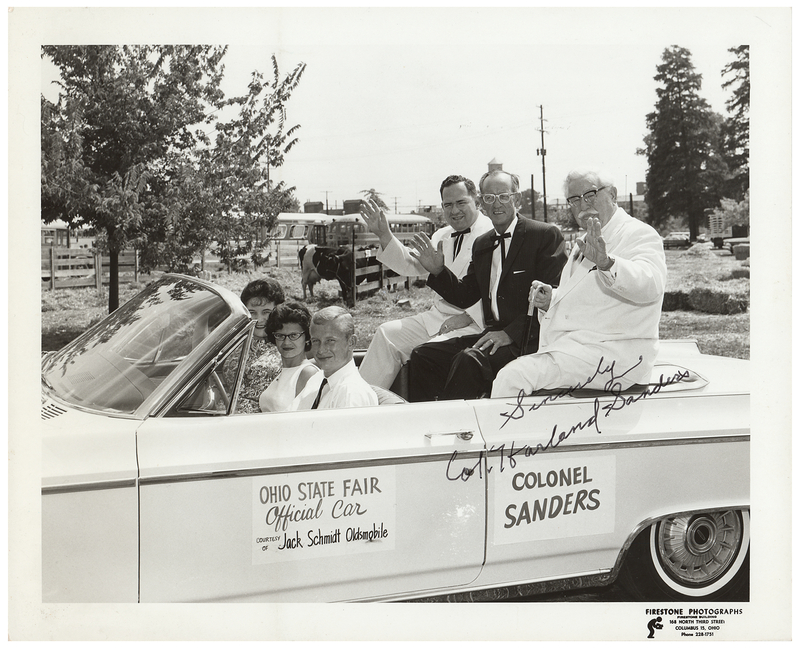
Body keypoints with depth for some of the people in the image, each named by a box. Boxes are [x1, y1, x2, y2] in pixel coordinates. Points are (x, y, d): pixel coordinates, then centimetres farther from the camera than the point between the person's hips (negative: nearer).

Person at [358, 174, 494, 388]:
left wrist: (468, 317, -20)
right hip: (436, 318, 8)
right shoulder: (442, 236, 18)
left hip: (473, 323, -8)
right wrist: (384, 236, 7)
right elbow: (410, 265, 18)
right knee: (387, 333, 0)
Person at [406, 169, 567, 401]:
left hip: (527, 340, -7)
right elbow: (464, 296, 21)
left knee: (470, 359, -32)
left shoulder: (546, 235, -4)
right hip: (493, 335, 7)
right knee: (422, 355, -6)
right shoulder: (482, 244, 18)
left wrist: (511, 333, -20)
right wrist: (438, 271, 2)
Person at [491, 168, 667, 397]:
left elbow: (649, 285, -26)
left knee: (515, 376, -22)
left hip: (611, 354, -9)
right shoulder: (584, 244, 22)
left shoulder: (640, 234, -6)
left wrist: (606, 263, -43)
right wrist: (551, 300, 8)